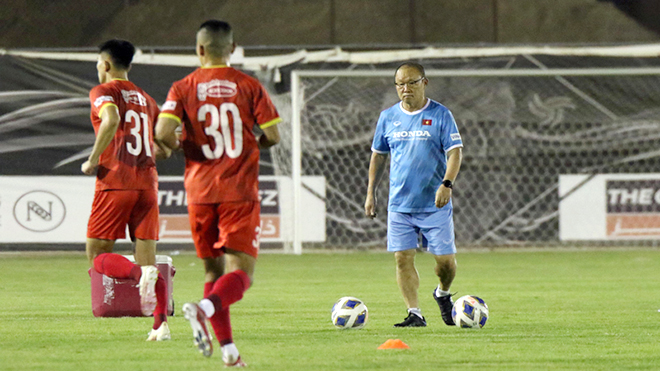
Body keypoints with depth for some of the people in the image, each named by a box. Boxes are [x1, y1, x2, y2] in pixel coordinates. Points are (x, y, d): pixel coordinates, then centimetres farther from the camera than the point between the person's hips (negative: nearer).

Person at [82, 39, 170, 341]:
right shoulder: (146, 100, 19)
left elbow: (111, 120, -22)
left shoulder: (104, 92, 0)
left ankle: (140, 273, -28)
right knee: (147, 257, 5)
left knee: (97, 256, 1)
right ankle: (161, 324, -11)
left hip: (114, 183, -5)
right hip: (147, 183, 6)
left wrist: (93, 160, -13)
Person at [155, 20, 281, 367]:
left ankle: (228, 347, 5)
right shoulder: (248, 86, 1)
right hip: (239, 191, -2)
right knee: (240, 271, -5)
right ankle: (203, 309, -34)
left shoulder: (183, 88, 1)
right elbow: (272, 135, -1)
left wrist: (174, 147, 11)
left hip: (200, 191, 2)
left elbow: (163, 133, -12)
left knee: (213, 270, 13)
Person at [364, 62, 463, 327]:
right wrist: (370, 193, 13)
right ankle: (415, 313, 0)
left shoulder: (440, 115, -3)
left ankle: (443, 295, 27)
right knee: (403, 259, -6)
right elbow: (378, 155, 18)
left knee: (445, 259, -3)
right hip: (399, 204, 3)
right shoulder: (388, 117, 8)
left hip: (435, 204, -3)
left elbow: (455, 152, -7)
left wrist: (447, 184, -23)